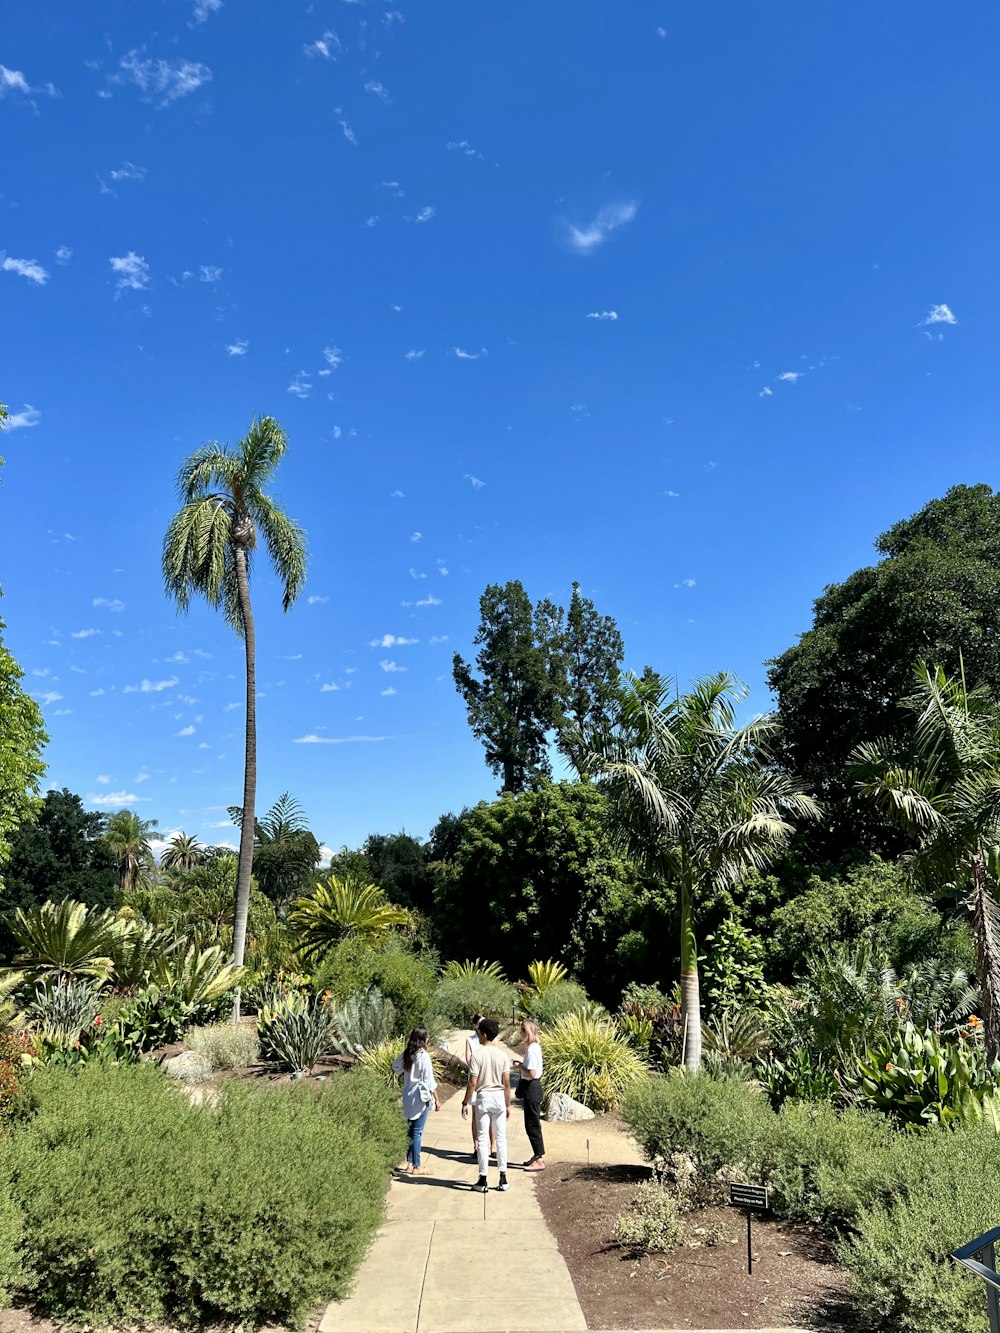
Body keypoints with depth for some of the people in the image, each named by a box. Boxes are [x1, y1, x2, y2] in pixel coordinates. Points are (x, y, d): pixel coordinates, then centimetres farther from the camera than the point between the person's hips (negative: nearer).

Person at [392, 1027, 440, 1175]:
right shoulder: (423, 1056, -18)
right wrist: (437, 1099, -11)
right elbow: (429, 1080, -16)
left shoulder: (407, 1054, 4)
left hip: (408, 1096, 7)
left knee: (411, 1129, 17)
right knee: (417, 1132, -1)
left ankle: (408, 1162, 25)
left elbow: (395, 1066, 23)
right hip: (421, 1096, -7)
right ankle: (416, 1166, 5)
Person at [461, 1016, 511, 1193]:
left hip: (483, 1098, -3)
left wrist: (466, 1102, -2)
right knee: (501, 1138, 10)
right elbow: (506, 1082, 0)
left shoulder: (477, 1055, -12)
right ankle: (503, 1179, 13)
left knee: (483, 1139, 4)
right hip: (499, 1098, 3)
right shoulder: (503, 1055, -2)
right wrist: (508, 1104, 9)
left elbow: (473, 1082, -12)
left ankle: (484, 1180, 7)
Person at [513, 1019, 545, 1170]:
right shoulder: (535, 1047, 10)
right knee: (532, 1124, 18)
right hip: (532, 1086, 10)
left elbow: (532, 1073, -24)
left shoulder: (531, 1049, -20)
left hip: (531, 1088, -10)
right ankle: (537, 1155, 28)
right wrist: (521, 1063, 7)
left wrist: (519, 1067, -12)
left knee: (532, 1125, -2)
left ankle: (540, 1161, 4)